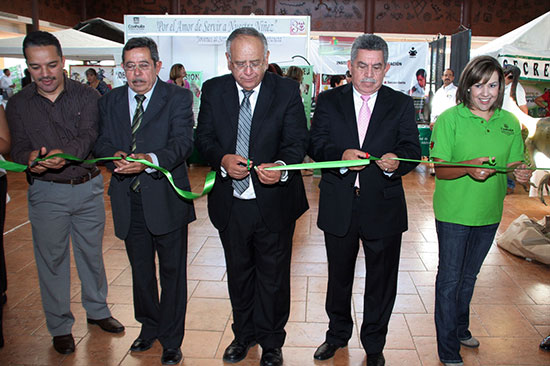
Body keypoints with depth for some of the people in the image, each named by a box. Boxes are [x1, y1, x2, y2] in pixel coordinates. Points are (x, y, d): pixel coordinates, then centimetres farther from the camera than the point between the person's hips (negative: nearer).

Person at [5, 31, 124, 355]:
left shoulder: (87, 96, -3)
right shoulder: (18, 104, 1)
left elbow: (89, 137, -17)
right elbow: (18, 148, -3)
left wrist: (65, 154, -39)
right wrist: (31, 158, -28)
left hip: (88, 187, 0)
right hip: (47, 192, 0)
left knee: (92, 253, 14)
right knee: (52, 259, 9)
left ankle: (97, 310, 36)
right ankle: (60, 326, 27)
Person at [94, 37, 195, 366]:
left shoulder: (178, 97, -6)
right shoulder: (110, 101, 9)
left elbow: (182, 142, -17)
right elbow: (103, 143, 5)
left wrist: (150, 160, -34)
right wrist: (116, 156, -19)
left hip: (165, 199, -4)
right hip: (128, 200, 4)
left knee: (172, 271, 8)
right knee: (141, 270, 19)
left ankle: (171, 339, 26)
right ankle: (149, 327, 41)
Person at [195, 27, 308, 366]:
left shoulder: (287, 90, -9)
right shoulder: (213, 90, -2)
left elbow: (297, 140, -14)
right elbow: (204, 138, -1)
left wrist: (281, 167, -35)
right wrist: (223, 159, -23)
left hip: (274, 202, -2)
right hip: (230, 202, 3)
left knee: (273, 275, 13)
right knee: (239, 273, 21)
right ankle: (244, 334, 44)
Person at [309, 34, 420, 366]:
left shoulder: (402, 105, 2)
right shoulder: (329, 101, 2)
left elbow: (413, 149, -5)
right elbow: (316, 144, -6)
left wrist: (397, 161, -27)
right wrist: (341, 156, -26)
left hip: (384, 207, 0)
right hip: (338, 208, 1)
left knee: (381, 280, 12)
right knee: (339, 276, 18)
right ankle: (338, 334, 42)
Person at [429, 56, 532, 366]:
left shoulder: (510, 122, 1)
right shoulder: (449, 119, -11)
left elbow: (514, 165, 5)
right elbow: (440, 169, -14)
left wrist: (522, 174, -18)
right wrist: (469, 167, -33)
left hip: (489, 214, 4)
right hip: (453, 213, -4)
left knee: (469, 276, 22)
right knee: (450, 279, 5)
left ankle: (461, 329, 43)